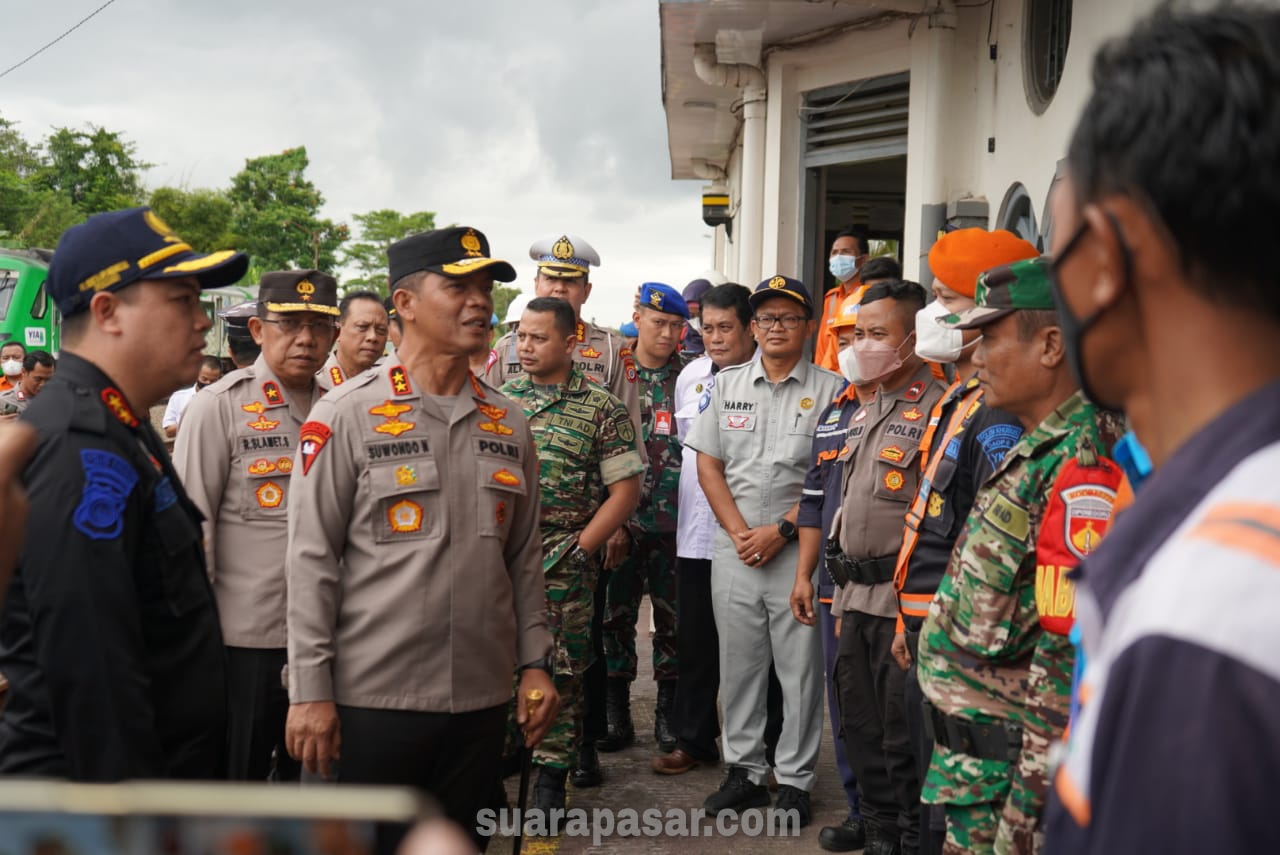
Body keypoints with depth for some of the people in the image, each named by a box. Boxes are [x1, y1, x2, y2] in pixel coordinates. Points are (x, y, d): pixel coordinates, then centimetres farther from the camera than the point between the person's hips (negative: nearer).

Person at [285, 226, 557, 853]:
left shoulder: (507, 422, 9)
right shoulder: (347, 414, -6)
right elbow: (312, 560, -8)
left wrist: (535, 663, 9)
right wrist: (310, 690, -11)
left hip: (482, 699, 5)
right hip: (374, 699, -5)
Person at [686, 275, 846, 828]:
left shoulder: (830, 390, -1)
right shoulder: (725, 385, 10)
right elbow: (708, 465, 8)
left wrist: (780, 531, -13)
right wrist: (740, 533, -4)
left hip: (799, 549, -3)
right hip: (733, 548, 3)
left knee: (800, 668, 2)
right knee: (738, 664, 10)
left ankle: (794, 779, 13)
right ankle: (744, 770, 22)